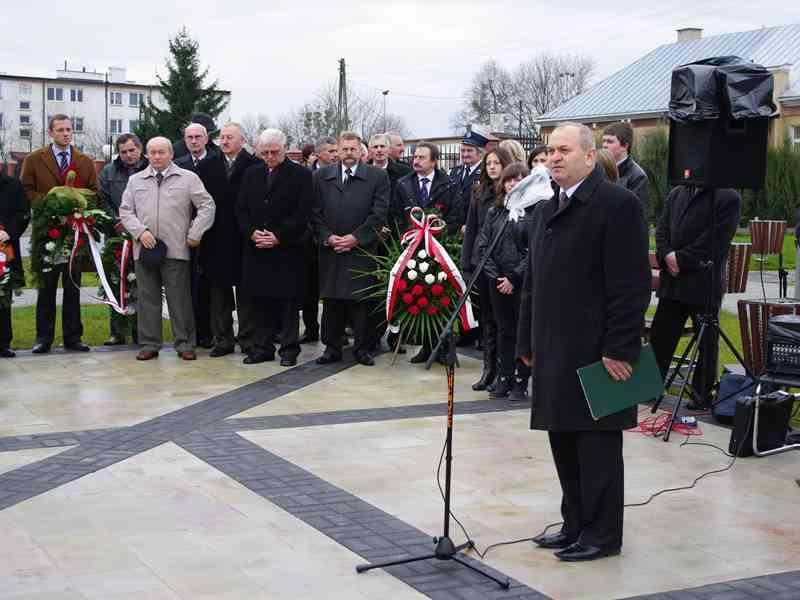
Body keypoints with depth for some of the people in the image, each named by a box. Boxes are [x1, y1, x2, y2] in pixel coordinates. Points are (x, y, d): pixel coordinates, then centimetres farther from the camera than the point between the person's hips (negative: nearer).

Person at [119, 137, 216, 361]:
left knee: (180, 299, 0)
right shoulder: (136, 180, 13)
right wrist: (140, 231, -5)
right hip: (144, 248, 3)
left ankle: (185, 344, 8)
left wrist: (195, 234, -5)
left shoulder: (188, 178, 4)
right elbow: (126, 210, 10)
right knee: (148, 298, 6)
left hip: (176, 249, -3)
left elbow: (207, 206, 2)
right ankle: (149, 344, 14)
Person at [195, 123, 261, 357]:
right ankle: (222, 340, 16)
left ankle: (248, 339, 10)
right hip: (214, 240, 4)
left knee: (246, 292, 3)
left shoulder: (254, 166, -4)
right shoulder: (206, 166, 8)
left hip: (244, 239, -4)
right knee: (218, 291, 9)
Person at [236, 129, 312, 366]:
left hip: (287, 249, -4)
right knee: (260, 299, 6)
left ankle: (289, 349, 7)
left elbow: (303, 213, -8)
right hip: (256, 249, 4)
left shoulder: (301, 175, -2)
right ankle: (263, 347, 15)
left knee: (288, 300, 0)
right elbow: (241, 209, 11)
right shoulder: (251, 174, 12)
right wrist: (252, 232, -6)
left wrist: (279, 237, -14)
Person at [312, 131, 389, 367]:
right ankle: (332, 347, 13)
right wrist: (327, 237, -7)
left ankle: (362, 347, 11)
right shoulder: (321, 177, 10)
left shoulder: (377, 177, 2)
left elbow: (379, 213, -4)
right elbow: (315, 212, 7)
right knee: (331, 301, 5)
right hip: (330, 250, 2)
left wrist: (356, 237, -11)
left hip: (362, 250, -2)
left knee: (362, 301, 1)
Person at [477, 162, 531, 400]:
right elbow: (483, 246, 7)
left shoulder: (535, 211, -6)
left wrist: (514, 278, -13)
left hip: (524, 281, -5)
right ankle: (504, 378, 18)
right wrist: (494, 275, -4)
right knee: (504, 330, 11)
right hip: (498, 282, 5)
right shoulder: (494, 212, 10)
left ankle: (521, 382, 10)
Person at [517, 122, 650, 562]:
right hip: (554, 352, 8)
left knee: (597, 445, 1)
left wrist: (619, 349, -18)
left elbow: (630, 285, -15)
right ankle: (575, 525, 26)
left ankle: (601, 535, 13)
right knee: (563, 440, 13)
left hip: (595, 352, -8)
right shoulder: (545, 210, 16)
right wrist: (528, 342, 16)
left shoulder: (618, 205, -10)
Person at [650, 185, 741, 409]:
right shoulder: (676, 194, 14)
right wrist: (667, 255, -9)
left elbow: (716, 240, -14)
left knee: (707, 343, 6)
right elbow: (662, 229, 10)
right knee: (659, 337, 8)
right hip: (672, 281, 5)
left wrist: (682, 259, -15)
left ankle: (703, 395, 17)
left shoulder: (728, 198, -6)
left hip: (705, 284, -5)